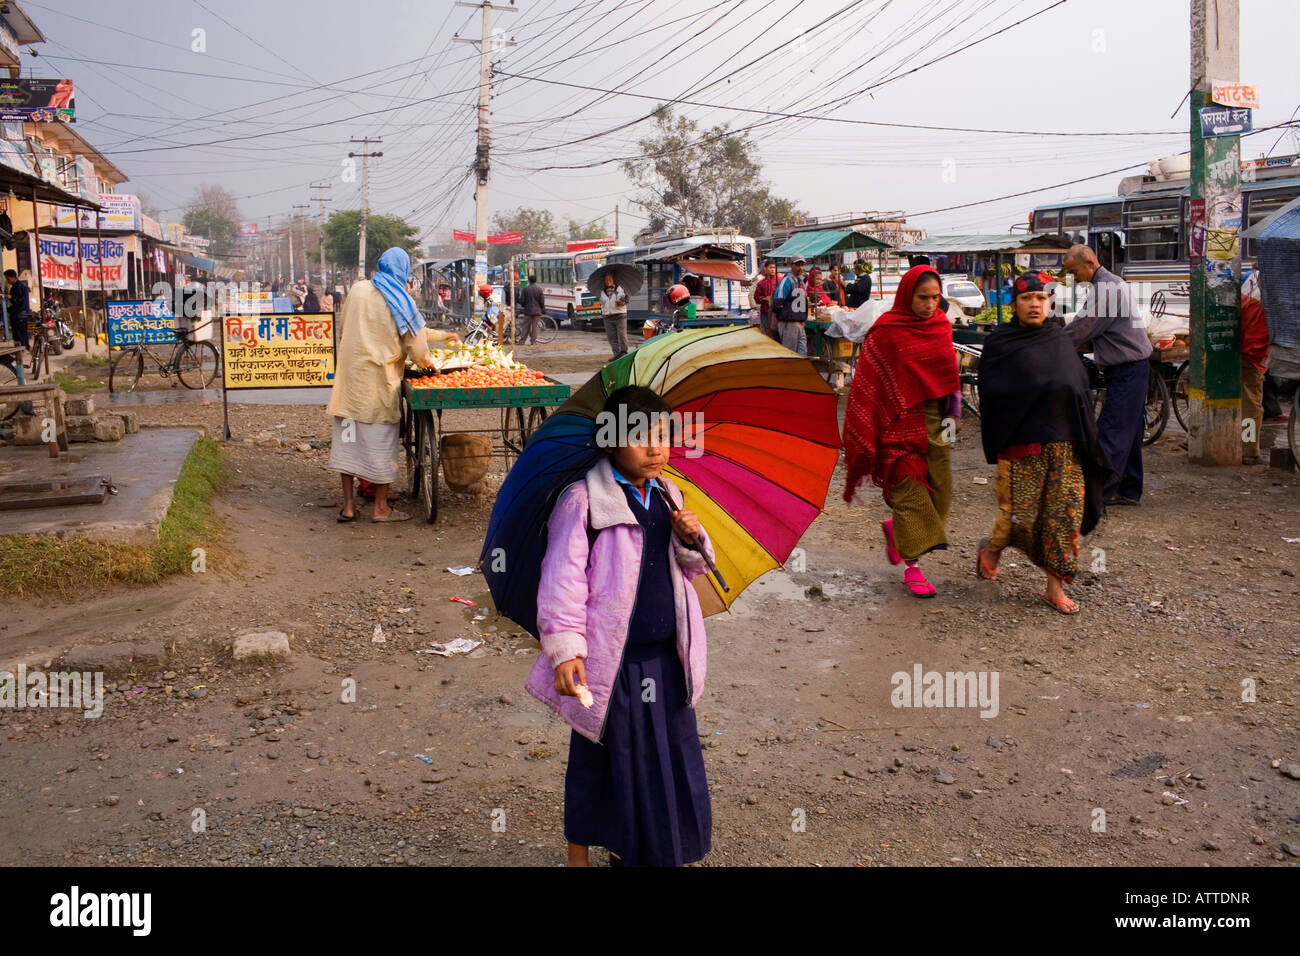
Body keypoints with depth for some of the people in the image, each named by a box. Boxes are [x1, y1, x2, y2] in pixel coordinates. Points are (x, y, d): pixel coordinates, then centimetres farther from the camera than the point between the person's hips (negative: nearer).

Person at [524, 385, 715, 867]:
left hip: (665, 655, 7)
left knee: (668, 754, 15)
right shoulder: (584, 500, -12)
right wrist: (564, 650, -20)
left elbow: (692, 566, 19)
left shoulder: (667, 495, 9)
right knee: (602, 760, 7)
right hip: (610, 660, -6)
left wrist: (690, 538, -3)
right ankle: (579, 851, 28)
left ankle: (631, 846, 36)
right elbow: (562, 577, -14)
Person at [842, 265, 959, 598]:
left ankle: (894, 530, 34)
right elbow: (867, 383, -9)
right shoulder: (886, 332, -10)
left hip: (935, 423, 6)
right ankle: (912, 567, 3)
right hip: (900, 424, -6)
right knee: (910, 492, -5)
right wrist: (867, 432, -12)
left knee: (938, 490, 8)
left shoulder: (941, 326, 6)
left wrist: (953, 404, 15)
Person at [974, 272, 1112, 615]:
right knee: (1021, 512, -5)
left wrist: (1087, 441, 3)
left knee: (1064, 512, -1)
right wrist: (1043, 388, -14)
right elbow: (991, 393, -7)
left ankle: (1055, 587, 10)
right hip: (1020, 442, -4)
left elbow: (1081, 390, 12)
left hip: (1063, 442, 4)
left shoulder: (1060, 342, 13)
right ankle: (991, 549, 27)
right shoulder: (1000, 344, 1)